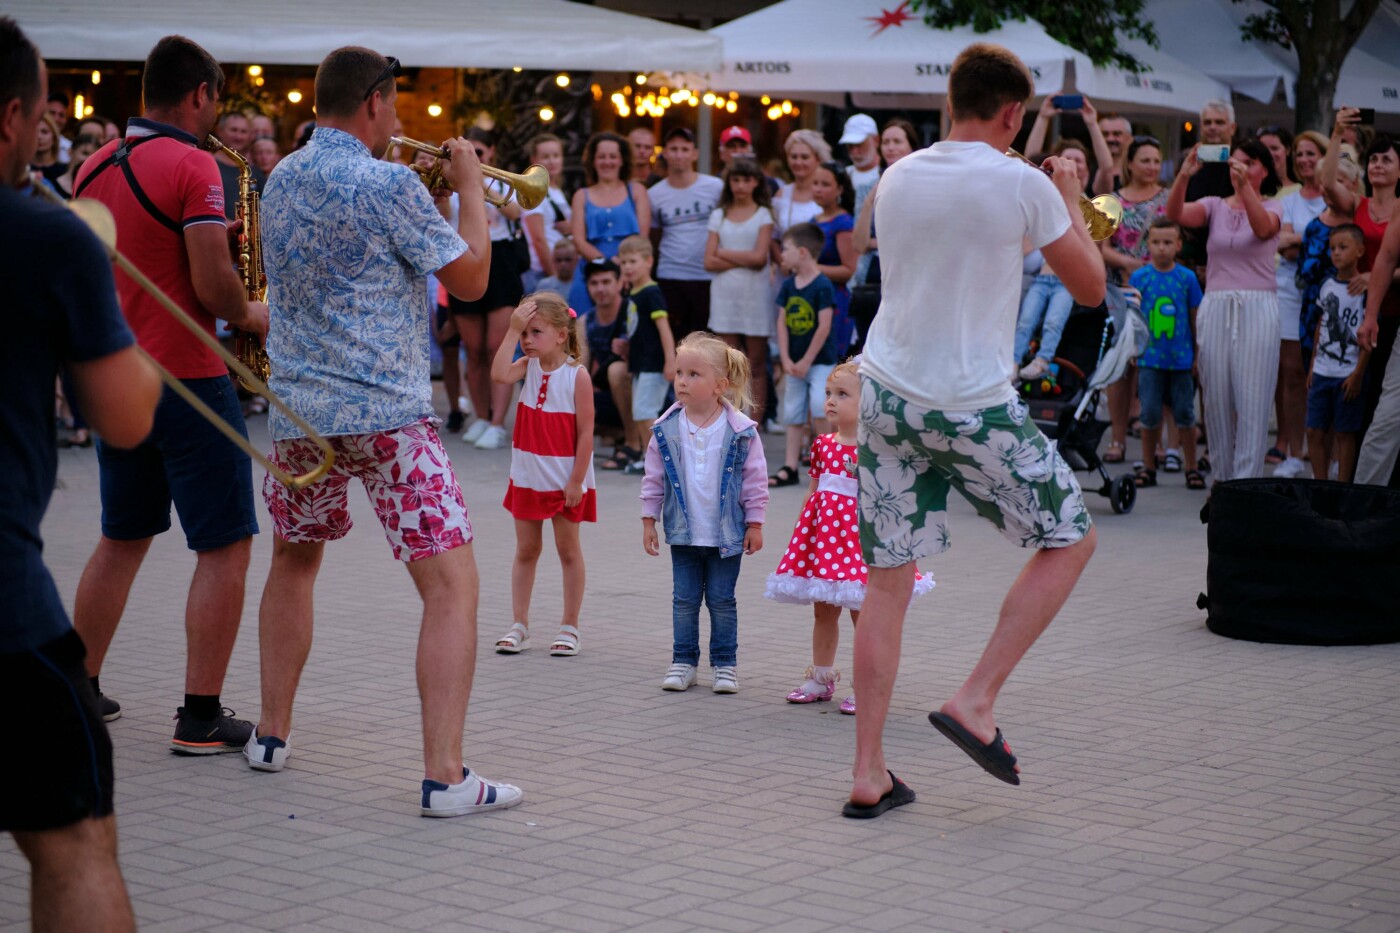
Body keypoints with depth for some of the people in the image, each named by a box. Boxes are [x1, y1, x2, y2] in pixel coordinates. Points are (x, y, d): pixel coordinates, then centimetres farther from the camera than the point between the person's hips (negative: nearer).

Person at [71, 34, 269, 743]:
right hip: (186, 382, -8)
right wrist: (251, 316, 0)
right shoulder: (192, 166, -14)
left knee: (121, 540, 21)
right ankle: (201, 717, -2)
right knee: (224, 549, 0)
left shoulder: (94, 167, 9)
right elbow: (213, 286, -19)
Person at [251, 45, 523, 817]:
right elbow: (470, 279, -5)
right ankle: (444, 776, -13)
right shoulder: (389, 186, -12)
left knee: (294, 559, 28)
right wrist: (470, 186, 7)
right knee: (452, 585, -5)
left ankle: (272, 734, 31)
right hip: (385, 413, -7)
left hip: (299, 407, 7)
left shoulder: (281, 180, 9)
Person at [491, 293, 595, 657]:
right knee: (525, 550, 10)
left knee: (568, 549, 7)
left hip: (565, 480, -5)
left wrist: (576, 481, -15)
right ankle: (519, 624, 17)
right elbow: (499, 375, -23)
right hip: (527, 477, 5)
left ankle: (570, 627, 14)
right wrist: (512, 330, -23)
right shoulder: (529, 367, 0)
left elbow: (585, 433, -13)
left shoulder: (576, 375, -13)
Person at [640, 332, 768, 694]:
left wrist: (755, 524, -3)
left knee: (722, 600, 6)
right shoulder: (667, 429, -4)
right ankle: (683, 661, 17)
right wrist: (649, 520, 3)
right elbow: (654, 478, 4)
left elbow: (755, 480, -4)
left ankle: (725, 663, 16)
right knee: (684, 599, 8)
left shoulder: (740, 430, -10)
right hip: (683, 530, 2)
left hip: (727, 531, -2)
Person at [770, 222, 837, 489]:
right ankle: (789, 469, 12)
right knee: (793, 416, 8)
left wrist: (806, 361, -14)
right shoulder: (788, 285, 4)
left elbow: (824, 327, -16)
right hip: (794, 362, 7)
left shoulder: (822, 286, -14)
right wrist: (786, 359, -5)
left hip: (820, 361, -7)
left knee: (819, 413, -15)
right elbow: (782, 322, 4)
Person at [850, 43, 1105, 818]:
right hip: (972, 404, -5)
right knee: (1069, 539, 14)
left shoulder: (896, 178, 7)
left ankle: (867, 773, 8)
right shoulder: (1022, 185, -8)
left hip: (885, 392, 5)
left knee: (887, 580, 9)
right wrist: (1071, 201, 16)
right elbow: (1090, 288, 2)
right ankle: (976, 701, 5)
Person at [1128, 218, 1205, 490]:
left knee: (1185, 414, 4)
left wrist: (1198, 355, 8)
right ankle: (1148, 467, 16)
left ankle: (1192, 468, 14)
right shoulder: (1139, 277, 0)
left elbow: (1195, 318, 6)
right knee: (1150, 415, 4)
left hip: (1181, 358, 0)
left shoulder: (1187, 277, 0)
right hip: (1150, 358, 0)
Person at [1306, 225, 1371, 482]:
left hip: (1348, 375, -6)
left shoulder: (1365, 289, -7)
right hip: (1322, 373, 6)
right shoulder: (1327, 286, 10)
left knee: (1344, 433, 0)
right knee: (1315, 432, 5)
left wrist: (1358, 374, -12)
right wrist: (1313, 366, 14)